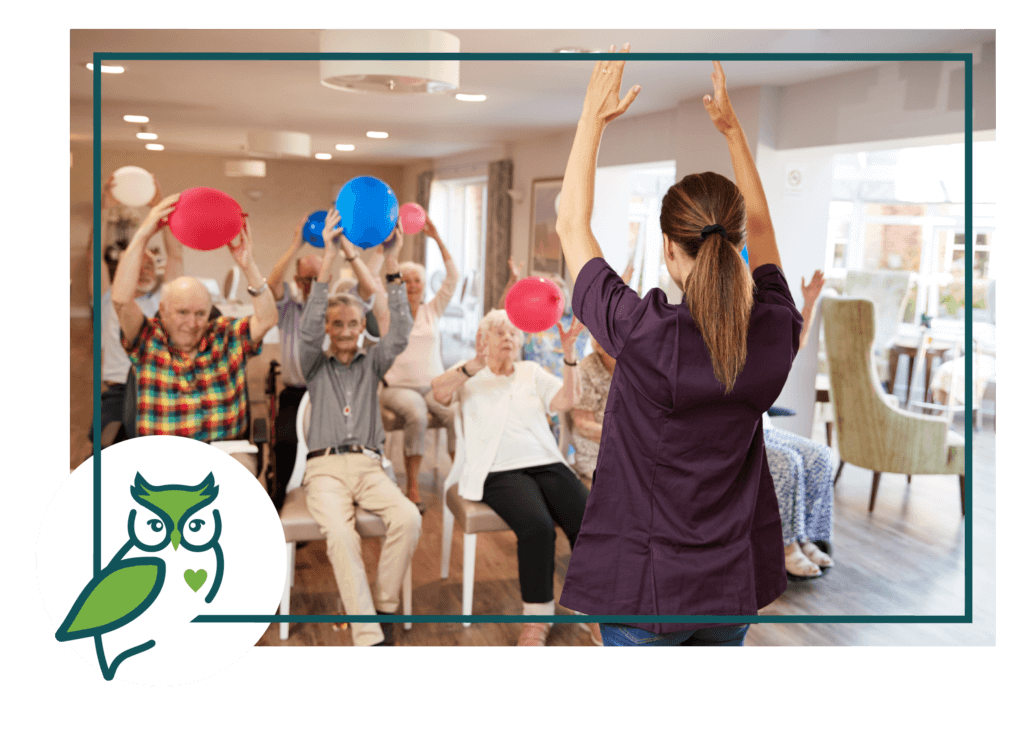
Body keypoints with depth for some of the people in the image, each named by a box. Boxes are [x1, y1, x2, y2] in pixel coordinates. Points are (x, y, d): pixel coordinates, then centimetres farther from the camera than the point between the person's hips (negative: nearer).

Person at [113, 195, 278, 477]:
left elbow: (267, 319, -6)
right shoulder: (148, 340, 5)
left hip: (225, 453, 1)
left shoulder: (227, 336, 8)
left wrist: (249, 266, -16)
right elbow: (121, 299, -9)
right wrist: (143, 234, -13)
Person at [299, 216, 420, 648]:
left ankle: (383, 608, -16)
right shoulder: (316, 366, 16)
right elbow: (308, 329, -4)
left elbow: (400, 332, 2)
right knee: (340, 535, -33)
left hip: (369, 466, 2)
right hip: (325, 468, -2)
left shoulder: (372, 363, 19)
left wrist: (392, 265, -7)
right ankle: (370, 639, -37)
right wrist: (329, 259, -12)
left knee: (408, 518, -31)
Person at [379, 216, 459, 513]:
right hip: (399, 386, -2)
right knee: (416, 415, -35)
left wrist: (437, 238, -6)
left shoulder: (433, 310, 12)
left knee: (457, 415, -29)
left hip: (435, 385, 2)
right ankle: (412, 487, -26)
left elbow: (453, 276, 1)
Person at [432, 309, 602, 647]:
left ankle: (591, 610, -2)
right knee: (537, 526, -33)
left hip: (548, 464, 4)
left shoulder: (532, 371, 22)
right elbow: (439, 393, -8)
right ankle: (537, 617, -13)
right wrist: (477, 363, -23)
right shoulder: (469, 374, 13)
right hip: (501, 472, -3)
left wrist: (569, 353, -8)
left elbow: (566, 400, 6)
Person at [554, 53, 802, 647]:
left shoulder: (644, 335, -24)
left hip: (646, 587, -4)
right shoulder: (776, 334, -11)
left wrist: (593, 118, -2)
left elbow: (572, 226, -10)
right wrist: (732, 129, 13)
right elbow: (759, 227, 8)